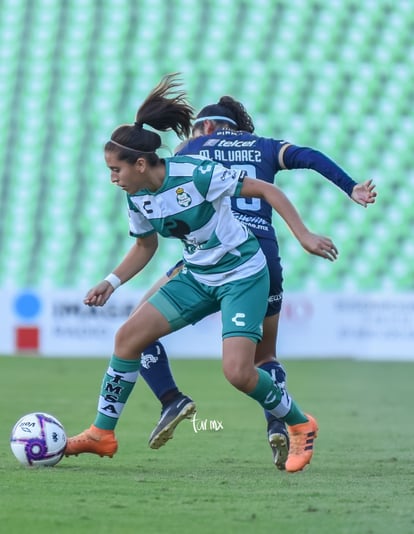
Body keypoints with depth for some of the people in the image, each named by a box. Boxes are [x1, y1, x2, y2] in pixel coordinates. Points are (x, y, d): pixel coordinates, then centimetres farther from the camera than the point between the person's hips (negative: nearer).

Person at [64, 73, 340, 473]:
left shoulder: (196, 175, -25)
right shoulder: (137, 199, -4)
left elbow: (265, 190, -18)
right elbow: (145, 246, 15)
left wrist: (304, 236, -23)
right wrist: (112, 282, 1)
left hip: (243, 276, -7)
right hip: (197, 278, 7)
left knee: (237, 372, -20)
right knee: (128, 336, -4)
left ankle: (300, 425, 6)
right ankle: (102, 434, 8)